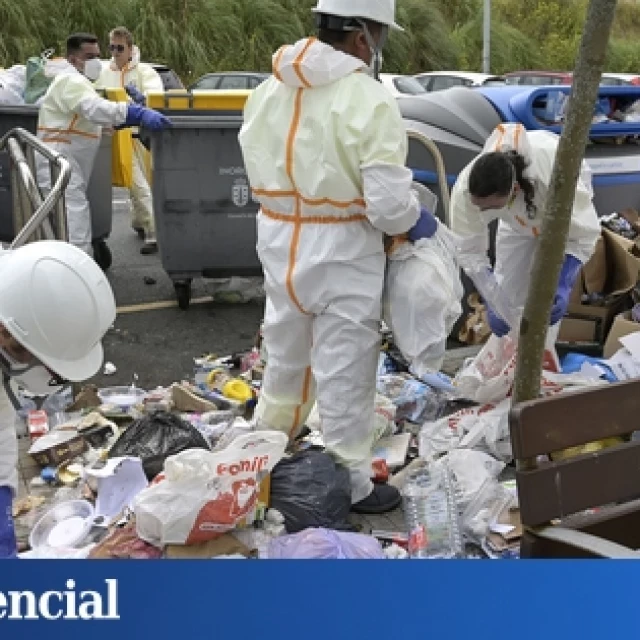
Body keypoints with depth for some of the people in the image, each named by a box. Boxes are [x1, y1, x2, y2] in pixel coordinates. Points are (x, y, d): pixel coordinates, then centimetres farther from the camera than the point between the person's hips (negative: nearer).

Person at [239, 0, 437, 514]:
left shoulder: (270, 87, 3)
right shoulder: (369, 100, -19)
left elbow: (258, 165, 7)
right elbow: (388, 204, -22)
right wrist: (417, 222, -3)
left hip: (279, 244, 7)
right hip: (340, 254, -6)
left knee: (285, 357, 25)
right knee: (344, 372, 7)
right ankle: (352, 484, 21)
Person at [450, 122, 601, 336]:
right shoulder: (465, 189, -42)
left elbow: (583, 236, -33)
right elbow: (468, 249, -27)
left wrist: (563, 286, -47)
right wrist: (491, 303, -36)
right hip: (517, 217, 3)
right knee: (506, 287, 4)